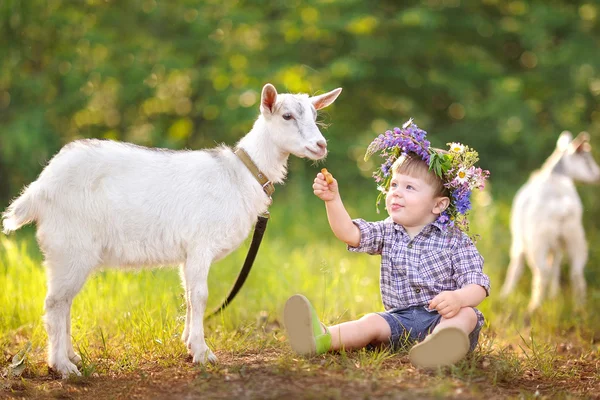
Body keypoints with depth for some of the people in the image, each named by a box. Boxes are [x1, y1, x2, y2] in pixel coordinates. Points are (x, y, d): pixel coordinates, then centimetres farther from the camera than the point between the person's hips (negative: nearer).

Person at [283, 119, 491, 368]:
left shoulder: (455, 241, -1)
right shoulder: (387, 234, 13)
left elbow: (478, 286, -9)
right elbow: (349, 233, -2)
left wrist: (458, 298, -32)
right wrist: (333, 199, -16)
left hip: (442, 317, -3)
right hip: (399, 319, 3)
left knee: (466, 314, -32)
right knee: (372, 323, -23)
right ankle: (321, 339, -51)